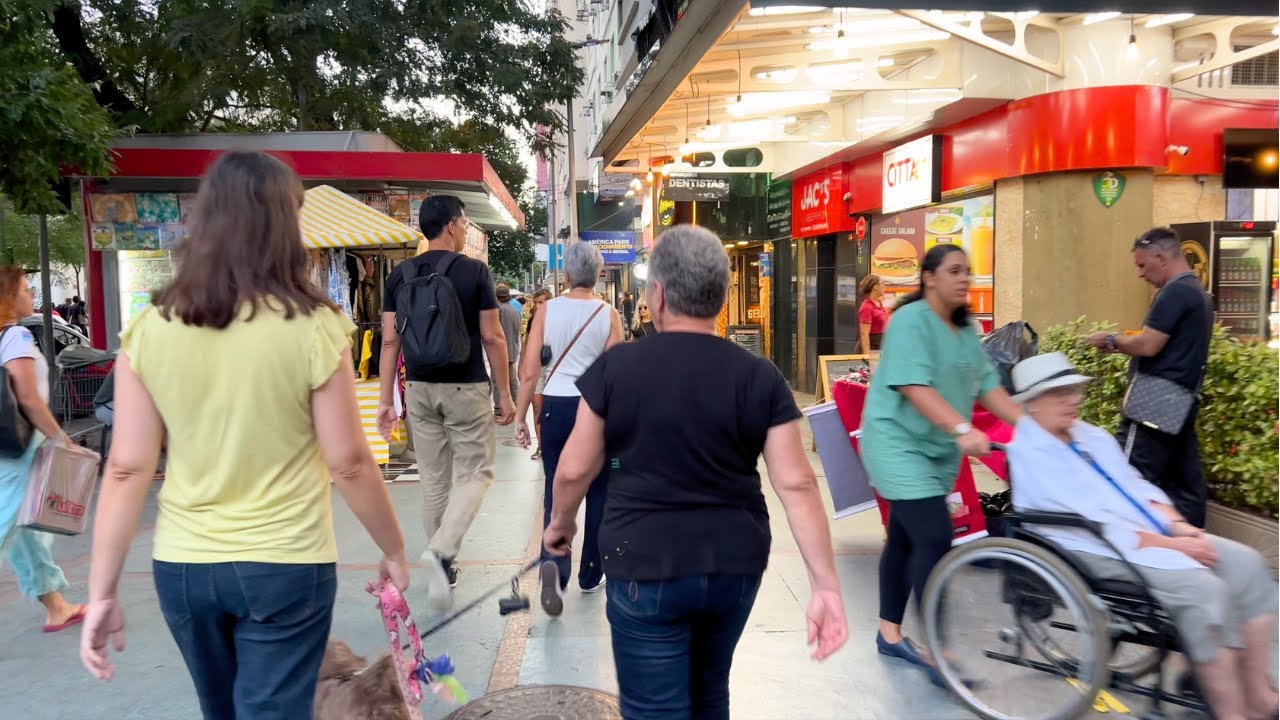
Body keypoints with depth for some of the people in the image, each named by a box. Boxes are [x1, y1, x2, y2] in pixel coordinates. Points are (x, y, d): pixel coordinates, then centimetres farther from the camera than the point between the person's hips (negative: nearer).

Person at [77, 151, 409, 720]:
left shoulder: (148, 331, -6)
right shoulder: (314, 329, -15)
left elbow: (126, 470, -5)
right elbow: (349, 464, -11)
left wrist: (102, 592, 2)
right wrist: (393, 550, 3)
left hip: (181, 565, 4)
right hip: (285, 566, -4)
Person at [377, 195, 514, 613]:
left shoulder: (400, 276, 4)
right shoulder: (474, 272, -7)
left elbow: (390, 341, 3)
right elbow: (492, 337, -8)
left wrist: (386, 400, 8)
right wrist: (505, 393, 0)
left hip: (420, 389, 5)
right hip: (466, 389, -4)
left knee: (433, 479, 13)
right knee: (475, 474, 5)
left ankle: (443, 564, 23)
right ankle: (441, 550, -16)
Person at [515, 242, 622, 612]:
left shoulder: (547, 311, -1)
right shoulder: (609, 314, -3)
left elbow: (529, 372, -3)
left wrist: (520, 416, 5)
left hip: (555, 406, 1)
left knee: (556, 489, 10)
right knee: (598, 492, 14)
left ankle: (553, 563, -13)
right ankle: (591, 575, 24)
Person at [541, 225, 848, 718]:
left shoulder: (616, 366, -9)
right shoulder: (761, 377, -5)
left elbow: (575, 469, -3)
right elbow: (797, 484, -8)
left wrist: (560, 523, 16)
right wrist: (825, 586, -4)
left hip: (646, 565, -3)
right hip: (736, 563, 4)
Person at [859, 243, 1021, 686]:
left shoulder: (966, 329, 10)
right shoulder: (910, 320, -15)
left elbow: (987, 384, 6)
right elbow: (914, 386, -27)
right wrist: (962, 429, -38)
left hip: (938, 449, 8)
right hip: (899, 443, -8)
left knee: (906, 537, 14)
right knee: (934, 540, -13)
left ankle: (890, 634, 25)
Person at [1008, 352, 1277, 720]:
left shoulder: (1094, 436, 15)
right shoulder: (1028, 455, -13)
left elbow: (1138, 487, 16)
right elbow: (1091, 522, -18)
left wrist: (1179, 527, -4)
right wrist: (1171, 545, -18)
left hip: (1158, 536, 9)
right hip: (1104, 550, -9)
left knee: (1247, 564, -5)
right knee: (1204, 588, -26)